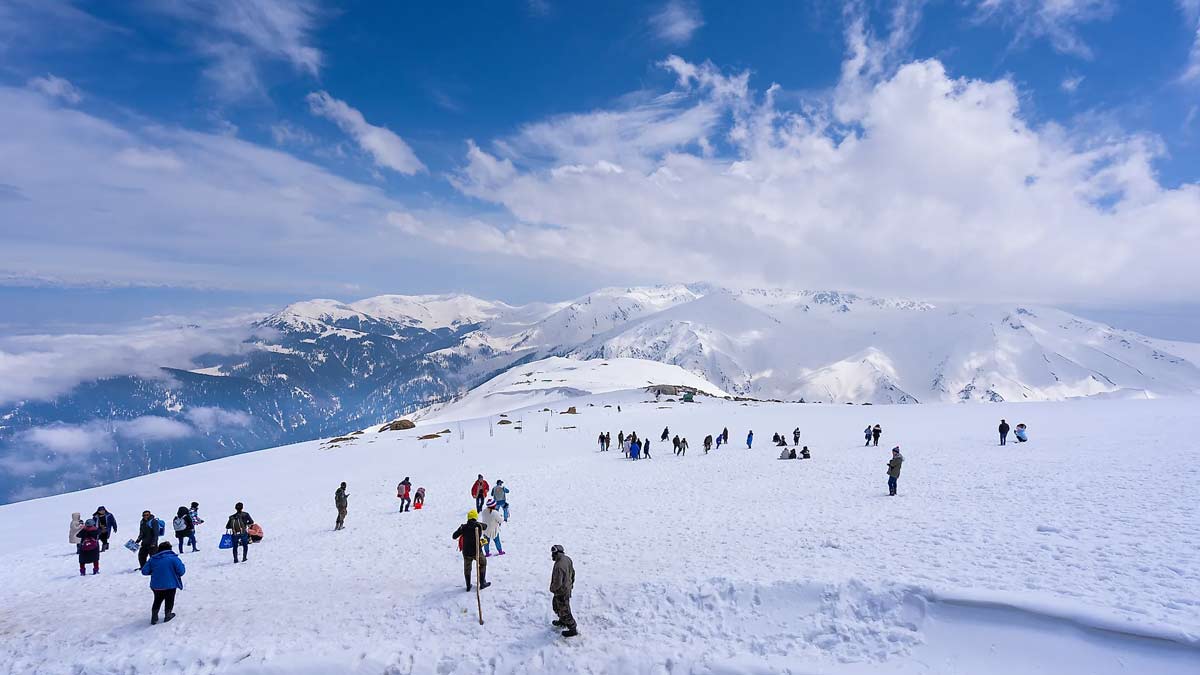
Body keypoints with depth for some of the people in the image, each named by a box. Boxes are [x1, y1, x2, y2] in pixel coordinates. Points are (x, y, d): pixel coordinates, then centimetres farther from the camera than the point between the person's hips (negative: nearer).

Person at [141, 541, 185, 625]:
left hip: (156, 585, 3)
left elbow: (144, 571, 0)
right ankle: (168, 615, 26)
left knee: (157, 600, 24)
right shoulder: (173, 558, -12)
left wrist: (154, 571, 18)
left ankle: (154, 617, 25)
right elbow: (181, 571, -16)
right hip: (170, 585, -3)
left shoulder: (152, 559, 0)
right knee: (169, 600, 18)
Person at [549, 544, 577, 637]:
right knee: (556, 605, 29)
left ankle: (573, 629, 23)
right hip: (568, 588, 9)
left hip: (561, 592, -9)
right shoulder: (568, 559, -7)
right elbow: (572, 573, 8)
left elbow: (557, 583, -30)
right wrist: (571, 583, 22)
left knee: (564, 610, 9)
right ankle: (562, 622, 47)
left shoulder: (559, 566, -35)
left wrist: (552, 588, -9)